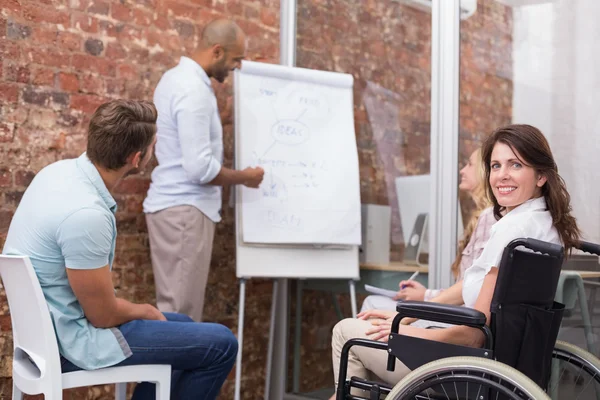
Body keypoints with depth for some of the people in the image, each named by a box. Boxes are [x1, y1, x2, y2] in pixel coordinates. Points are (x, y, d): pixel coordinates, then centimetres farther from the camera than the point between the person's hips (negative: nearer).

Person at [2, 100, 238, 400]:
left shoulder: (59, 170, -2)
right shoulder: (86, 213, -31)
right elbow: (103, 315, -22)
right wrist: (145, 311, 0)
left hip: (53, 323, 9)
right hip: (73, 338, -9)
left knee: (183, 326, 24)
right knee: (220, 345, -7)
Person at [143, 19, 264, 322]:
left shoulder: (176, 77, 13)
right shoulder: (194, 90, -18)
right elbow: (200, 168, -23)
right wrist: (245, 177, -8)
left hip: (175, 204, 10)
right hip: (185, 208, -10)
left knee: (177, 305, 12)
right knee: (180, 311, -6)